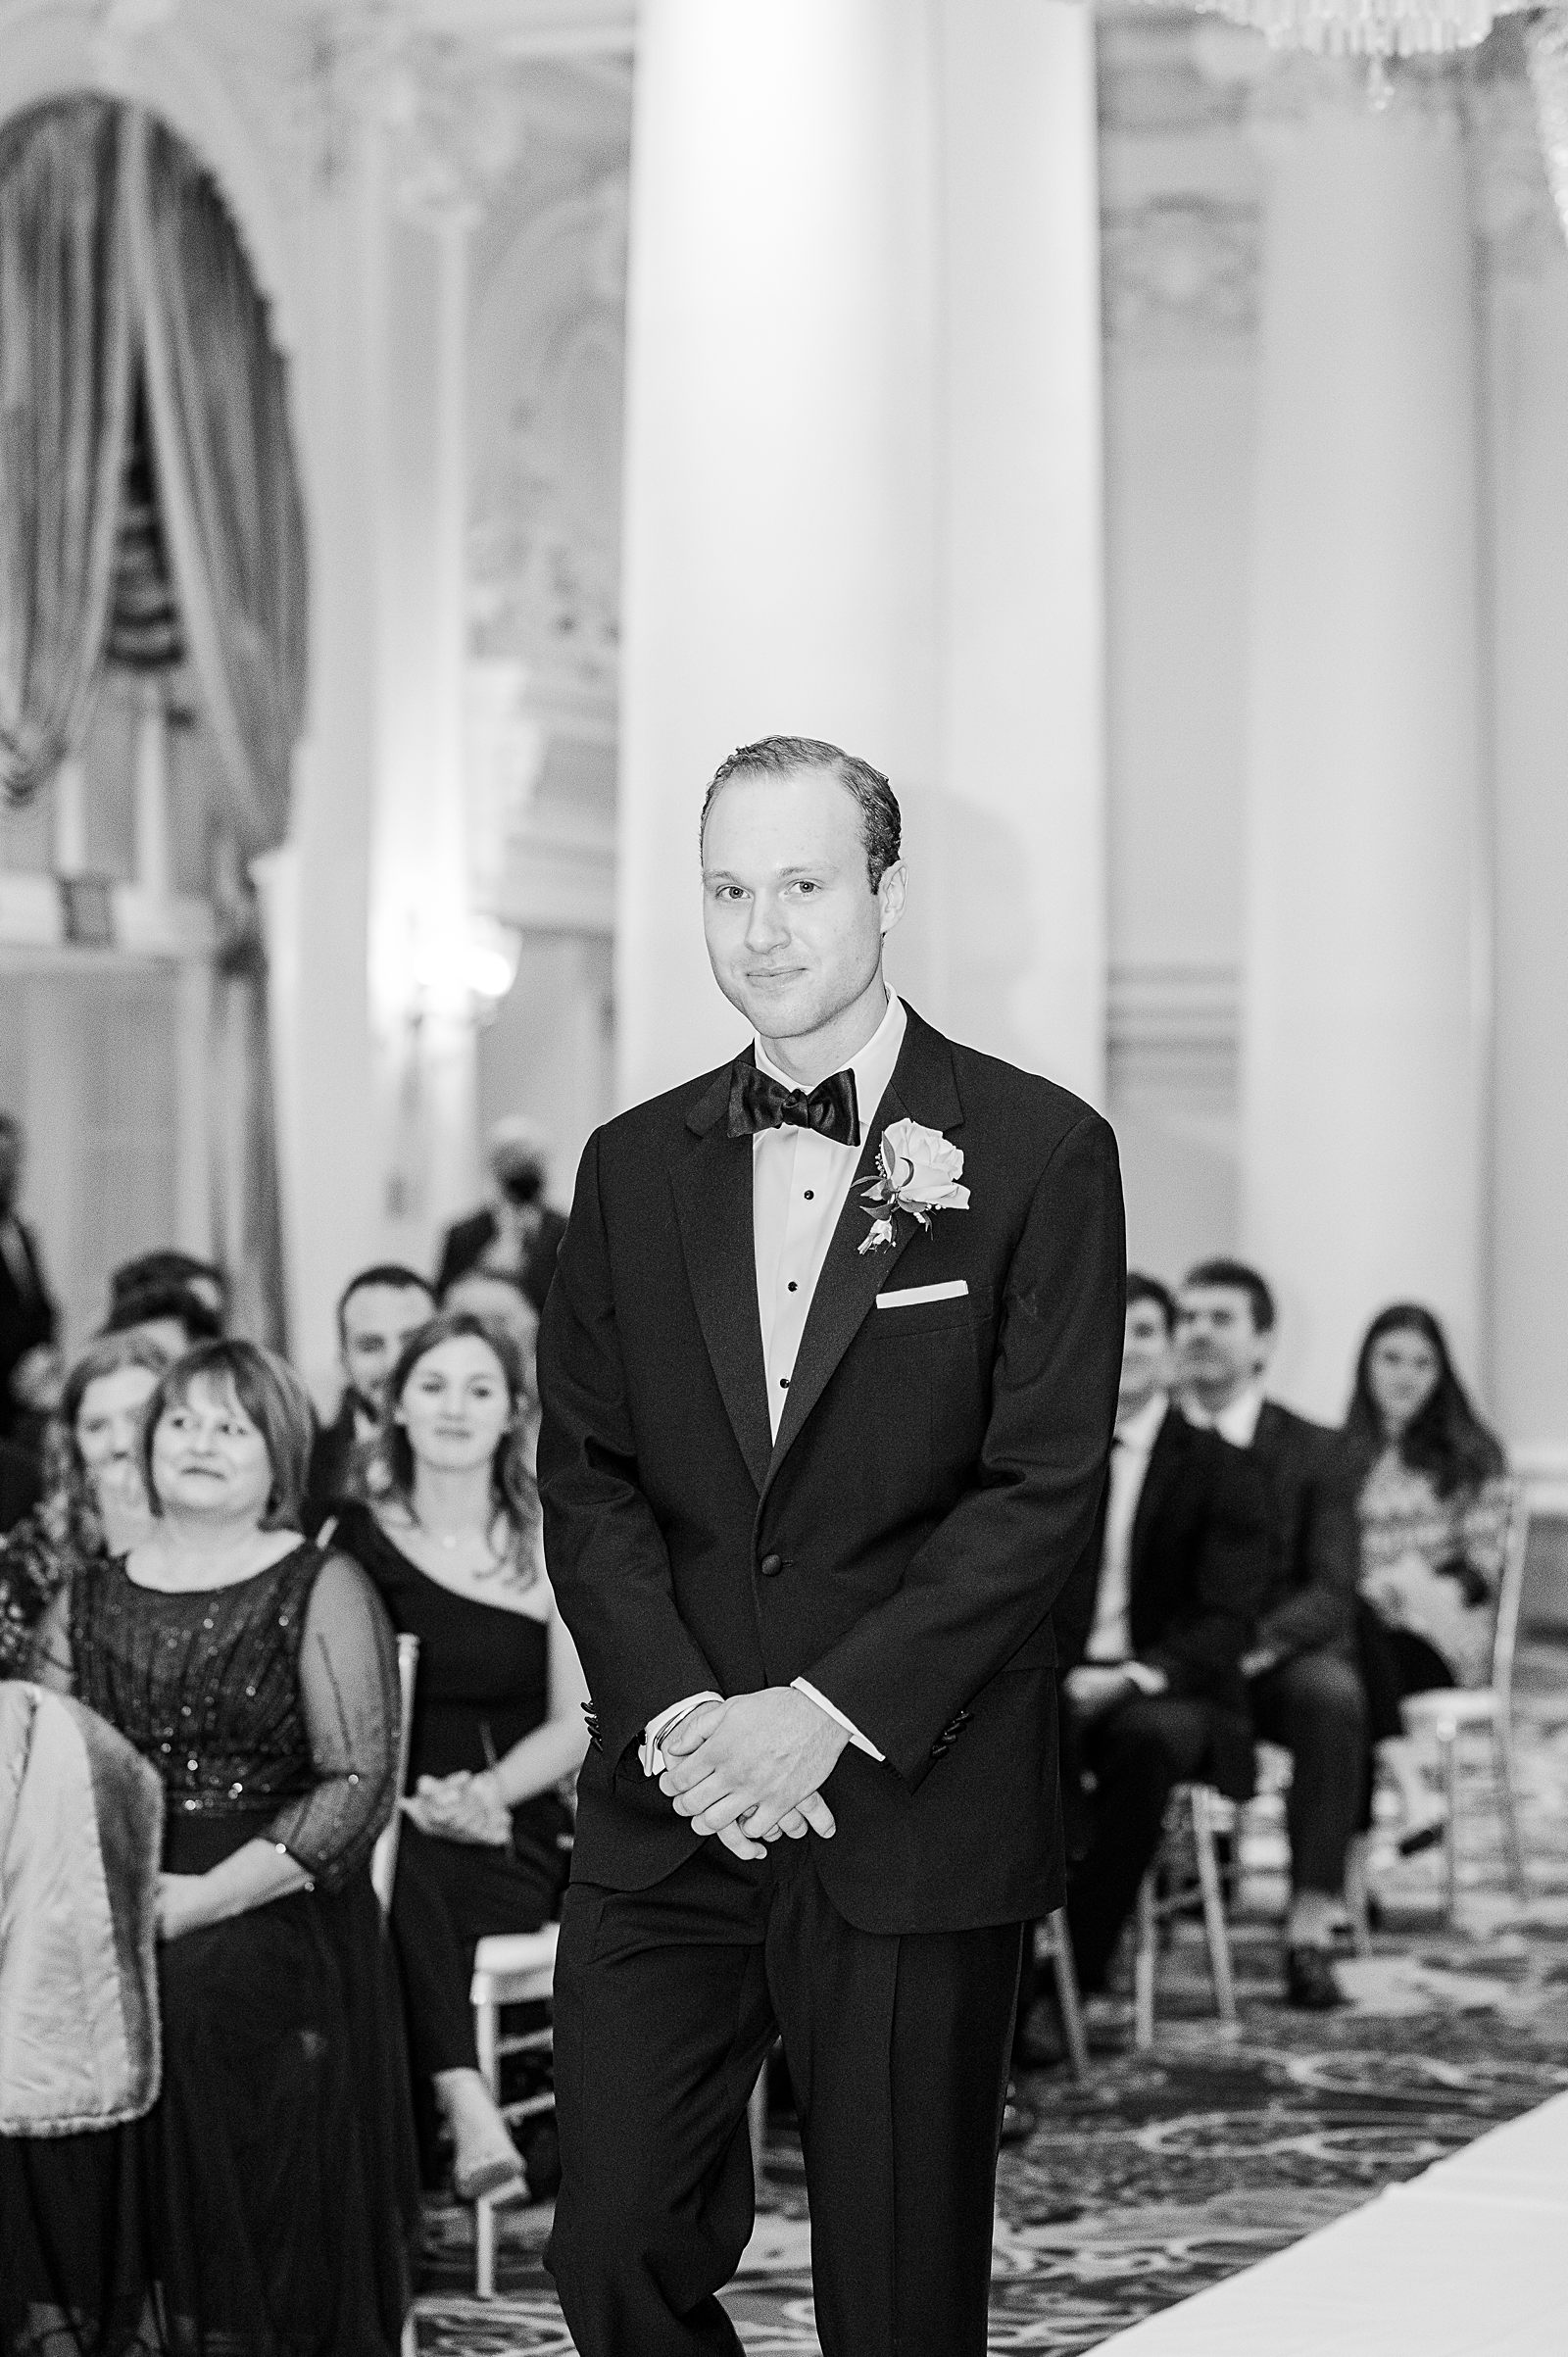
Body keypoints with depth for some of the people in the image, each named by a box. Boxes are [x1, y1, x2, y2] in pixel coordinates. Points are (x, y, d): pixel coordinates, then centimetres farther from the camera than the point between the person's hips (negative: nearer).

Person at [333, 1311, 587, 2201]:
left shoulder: (549, 1547, 7)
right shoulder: (355, 1541, 8)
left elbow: (577, 1725, 4)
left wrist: (490, 1789, -16)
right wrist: (409, 1797, -16)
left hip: (512, 1835, -1)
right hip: (388, 1820, 1)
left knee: (406, 1878, -35)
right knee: (386, 1858, -36)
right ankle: (465, 2100, -44)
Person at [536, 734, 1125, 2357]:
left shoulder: (1036, 1154, -3)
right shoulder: (635, 1167, 11)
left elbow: (1045, 1488, -8)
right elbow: (583, 1474, 7)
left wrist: (828, 1714, -15)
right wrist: (678, 1712, -9)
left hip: (917, 1812, -3)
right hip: (668, 1803, 3)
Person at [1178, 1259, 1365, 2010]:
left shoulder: (1311, 1450, 6)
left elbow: (1332, 1594, -4)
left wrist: (1255, 1642, -24)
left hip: (1276, 1662, 0)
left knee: (1332, 1691, -35)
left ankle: (1311, 1926, -32)